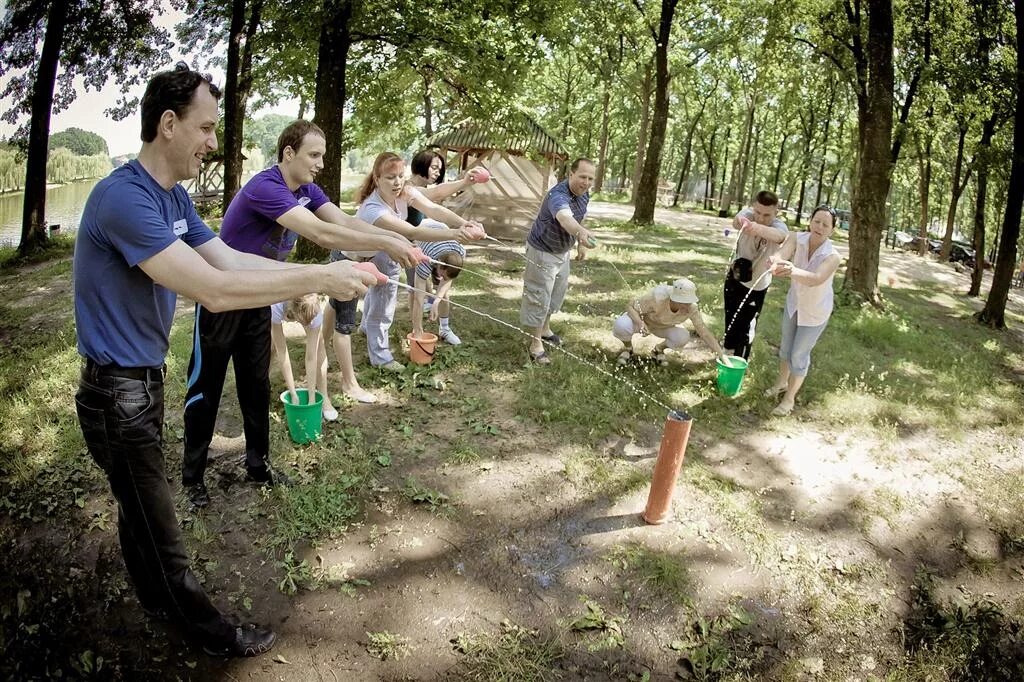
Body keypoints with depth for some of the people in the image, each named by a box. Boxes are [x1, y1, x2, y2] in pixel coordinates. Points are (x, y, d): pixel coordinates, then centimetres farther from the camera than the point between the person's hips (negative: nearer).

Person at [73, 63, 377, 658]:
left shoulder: (173, 197, 4)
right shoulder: (124, 196, -26)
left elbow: (229, 258, 3)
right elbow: (213, 290, -33)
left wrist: (320, 274, -8)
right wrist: (319, 278, -28)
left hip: (146, 377, 9)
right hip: (117, 392, -9)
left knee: (140, 506, 26)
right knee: (160, 530, 7)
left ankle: (156, 599, 45)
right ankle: (207, 629, 24)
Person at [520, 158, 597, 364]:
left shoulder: (584, 194, -7)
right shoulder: (558, 195, -36)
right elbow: (565, 218, -58)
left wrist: (579, 243, 17)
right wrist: (581, 232, -77)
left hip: (563, 251, 9)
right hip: (542, 251, -9)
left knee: (557, 293, 22)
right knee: (538, 298, -4)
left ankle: (544, 329, 42)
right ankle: (536, 345, 6)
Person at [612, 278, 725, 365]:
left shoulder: (691, 308, -28)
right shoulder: (657, 298, -38)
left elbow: (704, 333, -23)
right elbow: (630, 306, -28)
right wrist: (640, 322, -48)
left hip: (663, 327, 3)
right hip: (642, 319, -3)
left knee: (683, 337, -29)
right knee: (621, 326, -37)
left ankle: (659, 349, 6)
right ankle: (628, 349, 0)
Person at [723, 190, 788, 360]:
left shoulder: (780, 227, -26)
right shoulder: (748, 214, -20)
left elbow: (777, 235, -52)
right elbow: (738, 220, -45)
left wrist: (757, 228, -76)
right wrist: (739, 221, -73)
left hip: (757, 286, -2)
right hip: (735, 278, 2)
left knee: (746, 326, -2)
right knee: (730, 319, 16)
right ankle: (729, 351, 39)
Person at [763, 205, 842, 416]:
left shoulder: (832, 256, -32)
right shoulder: (796, 238, -23)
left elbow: (816, 279, -51)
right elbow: (781, 254, -41)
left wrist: (792, 271, -72)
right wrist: (777, 263, -67)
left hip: (815, 311, -4)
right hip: (794, 302, 4)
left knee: (799, 354, 4)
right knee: (786, 346, 22)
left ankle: (789, 398, 25)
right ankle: (781, 383, 47)